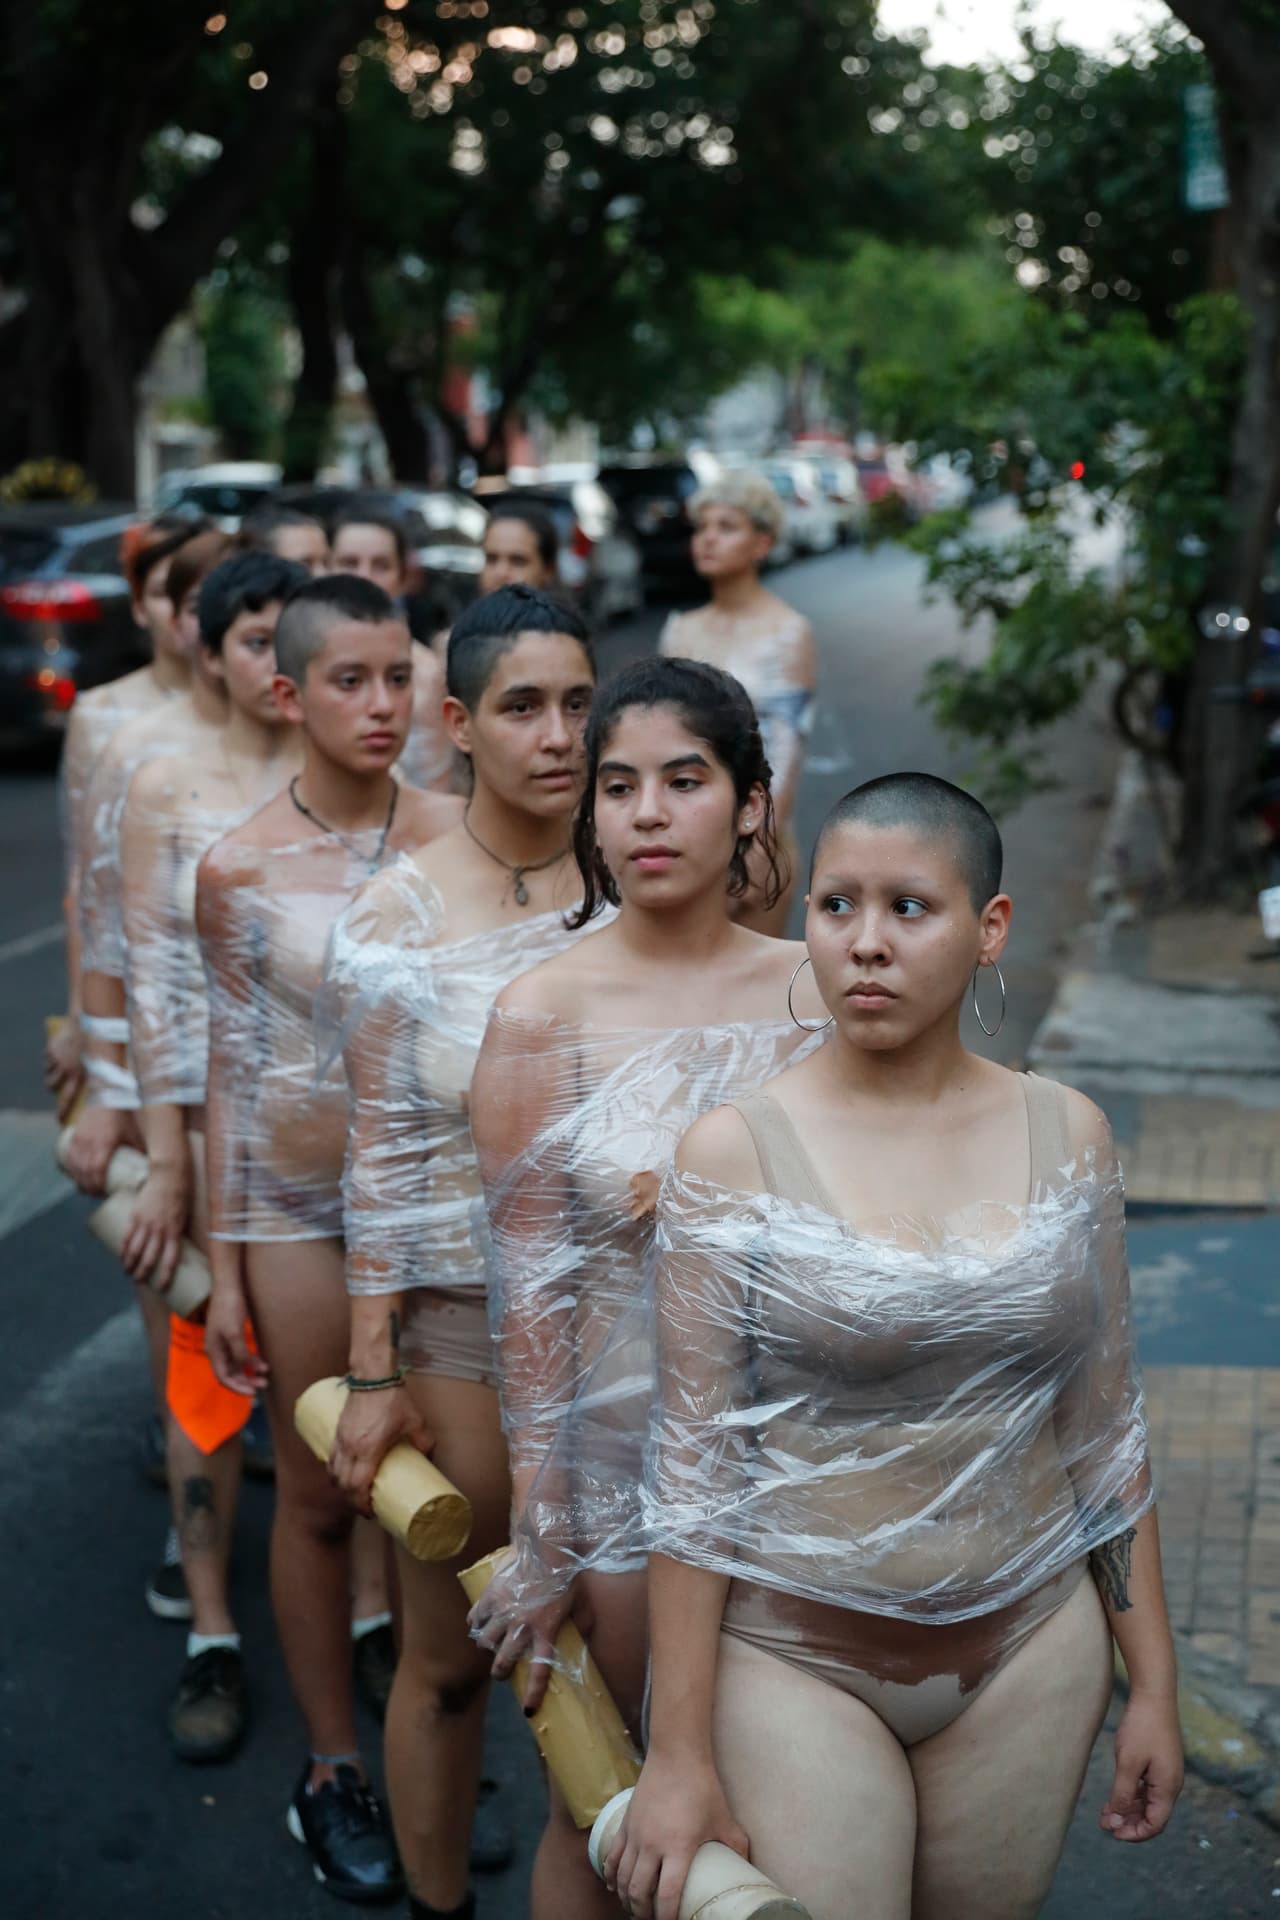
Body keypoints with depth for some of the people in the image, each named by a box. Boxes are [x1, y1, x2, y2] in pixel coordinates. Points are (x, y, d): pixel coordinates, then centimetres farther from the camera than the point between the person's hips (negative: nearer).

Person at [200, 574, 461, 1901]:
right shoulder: (239, 869, -7)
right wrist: (223, 1263, -1)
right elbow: (230, 1070, -2)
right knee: (317, 1493, 9)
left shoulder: (457, 837, -4)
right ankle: (332, 1768, 26)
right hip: (300, 1204, -1)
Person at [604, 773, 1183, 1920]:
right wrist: (681, 1753, -9)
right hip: (796, 1662, -3)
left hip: (1028, 1651, 3)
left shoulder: (1066, 1135, -1)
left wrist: (1153, 1682, 8)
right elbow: (692, 1465, -9)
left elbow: (1104, 1426, 7)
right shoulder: (736, 1152, -10)